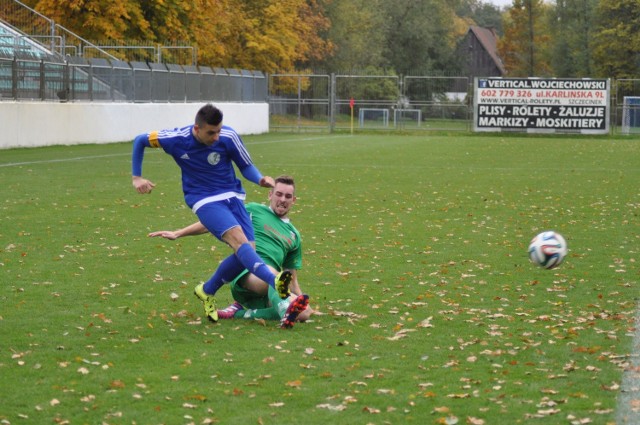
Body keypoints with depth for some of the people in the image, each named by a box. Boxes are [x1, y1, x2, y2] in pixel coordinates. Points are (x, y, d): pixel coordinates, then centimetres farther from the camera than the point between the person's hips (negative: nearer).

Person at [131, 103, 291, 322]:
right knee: (237, 238, -28)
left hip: (232, 196, 3)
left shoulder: (228, 137, -12)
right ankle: (275, 281, -49)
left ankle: (208, 291, 16)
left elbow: (246, 166, 1)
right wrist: (136, 177, 3)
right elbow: (140, 141, 4)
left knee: (248, 249, -9)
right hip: (204, 201, -3)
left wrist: (260, 179, -20)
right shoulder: (177, 139, -13)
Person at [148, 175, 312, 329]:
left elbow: (291, 279, 26)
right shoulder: (254, 210, 16)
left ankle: (242, 313, -21)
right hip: (245, 274, -5)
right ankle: (285, 311, -70)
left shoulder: (294, 235, 27)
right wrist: (177, 234, 6)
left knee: (303, 313, -25)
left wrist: (301, 298, 8)